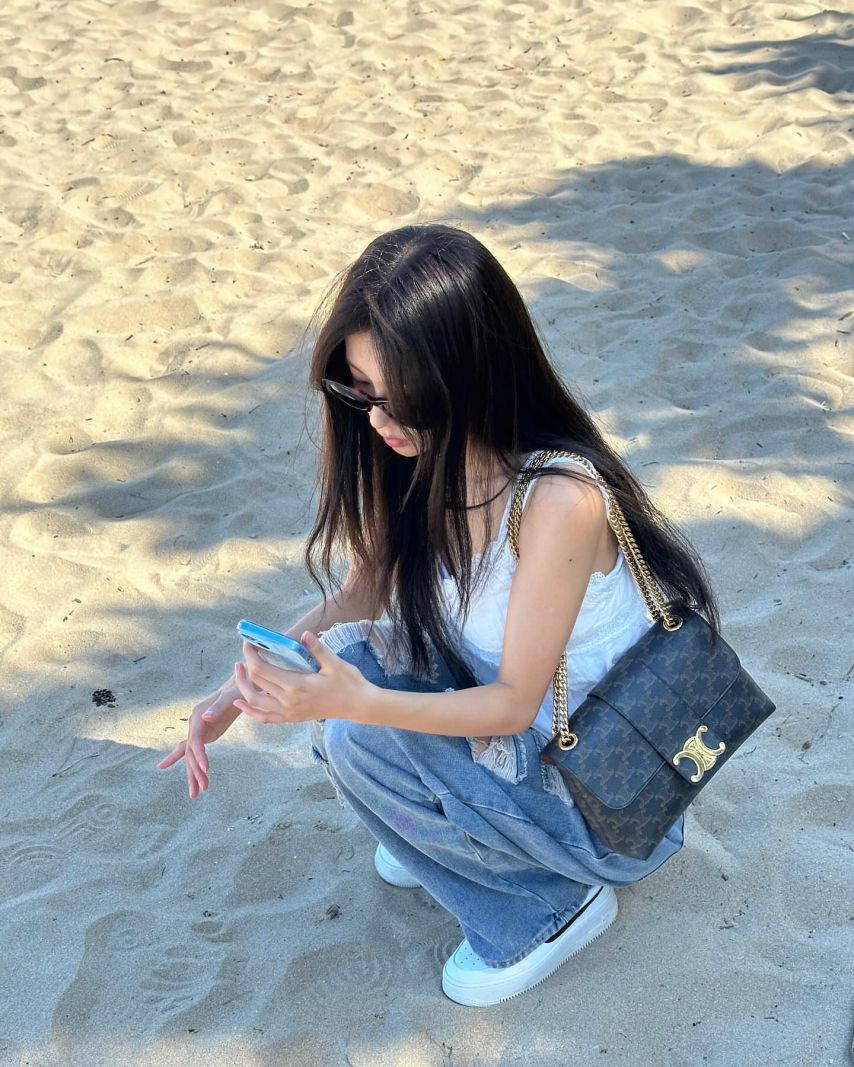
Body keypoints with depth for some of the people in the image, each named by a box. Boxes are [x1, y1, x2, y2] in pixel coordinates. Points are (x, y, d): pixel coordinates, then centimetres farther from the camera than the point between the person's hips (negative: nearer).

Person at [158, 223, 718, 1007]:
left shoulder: (557, 498, -32)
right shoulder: (423, 455, -10)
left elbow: (513, 703, -24)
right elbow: (359, 596, 1)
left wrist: (358, 705, -37)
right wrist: (245, 691, -13)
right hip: (515, 735, 7)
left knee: (359, 737, -23)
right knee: (346, 662, -14)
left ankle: (549, 906, -1)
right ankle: (446, 831, 12)